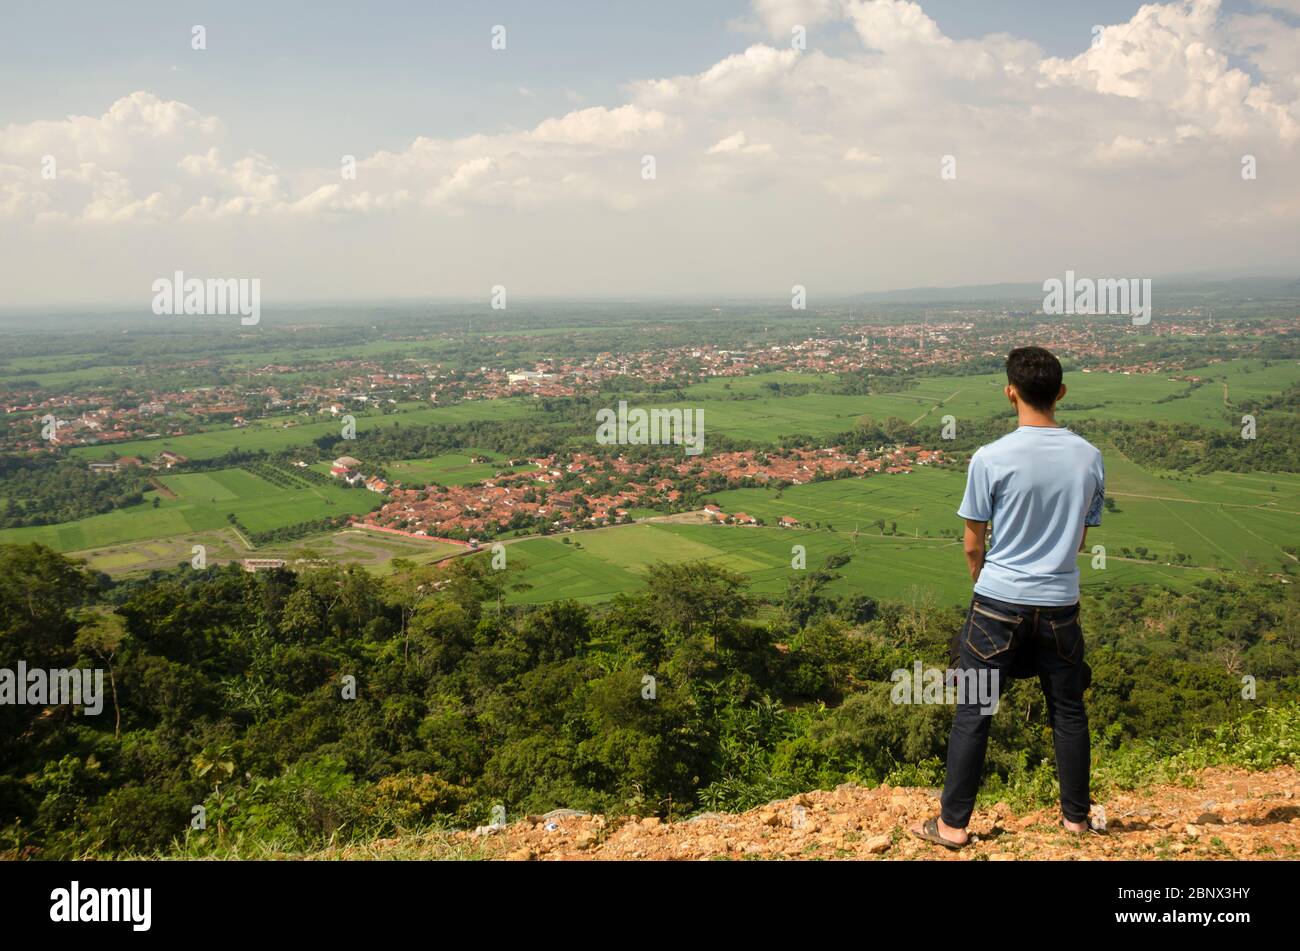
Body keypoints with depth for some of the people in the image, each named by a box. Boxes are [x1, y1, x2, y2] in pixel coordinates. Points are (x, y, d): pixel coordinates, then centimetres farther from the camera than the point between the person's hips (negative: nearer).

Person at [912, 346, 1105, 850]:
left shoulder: (991, 459, -14)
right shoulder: (1089, 458, -1)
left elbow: (973, 546, -5)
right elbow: (1081, 539, 9)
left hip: (999, 605, -3)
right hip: (1061, 604, 3)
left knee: (973, 714, 6)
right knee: (1068, 712, 17)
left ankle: (953, 823, 13)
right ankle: (1076, 816, 30)